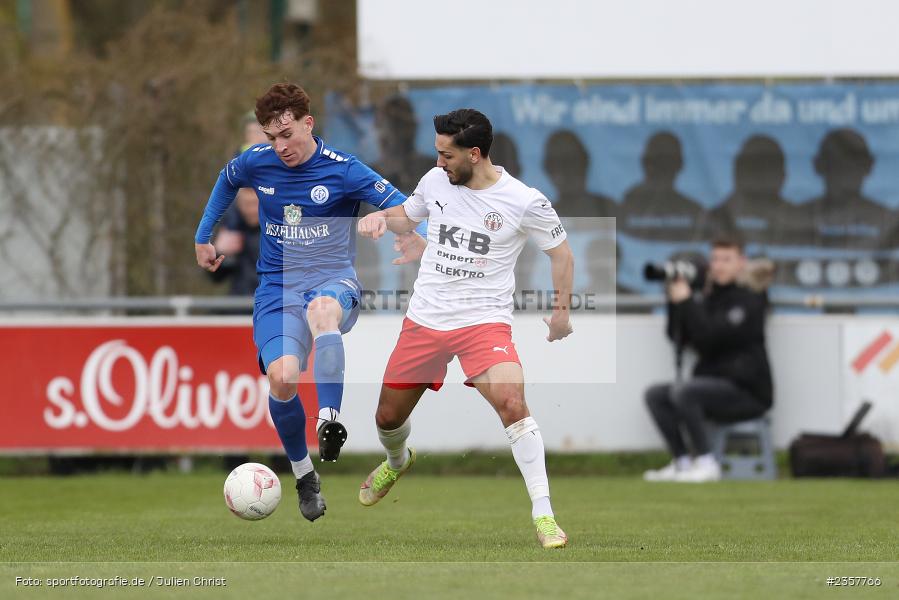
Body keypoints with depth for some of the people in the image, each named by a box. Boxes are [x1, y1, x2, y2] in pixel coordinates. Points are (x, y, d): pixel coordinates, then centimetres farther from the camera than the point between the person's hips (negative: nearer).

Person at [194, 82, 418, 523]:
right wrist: (203, 237, 31)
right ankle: (303, 474, 3)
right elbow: (226, 181, 28)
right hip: (277, 285, 3)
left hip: (333, 278, -3)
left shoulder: (342, 170, -8)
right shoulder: (255, 162, 3)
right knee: (282, 378, -22)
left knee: (323, 306, -43)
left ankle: (329, 420, -50)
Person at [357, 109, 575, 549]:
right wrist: (381, 218, 1)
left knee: (512, 402, -28)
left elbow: (561, 253, 4)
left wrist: (562, 312, 4)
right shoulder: (436, 182, 1)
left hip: (484, 322, -5)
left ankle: (543, 513, -22)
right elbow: (408, 216, 22)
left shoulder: (524, 201, -10)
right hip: (423, 320, 5)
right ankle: (397, 462, 50)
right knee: (388, 417, 12)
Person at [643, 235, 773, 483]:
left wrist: (686, 302, -17)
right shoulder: (708, 299, 14)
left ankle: (706, 464, -24)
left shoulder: (748, 301, -10)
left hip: (747, 393, -9)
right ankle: (682, 463, -4)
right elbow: (678, 336, 10)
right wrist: (675, 301, -1)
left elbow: (710, 337, -21)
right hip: (716, 389, 9)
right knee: (655, 394, 1)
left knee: (682, 392, -28)